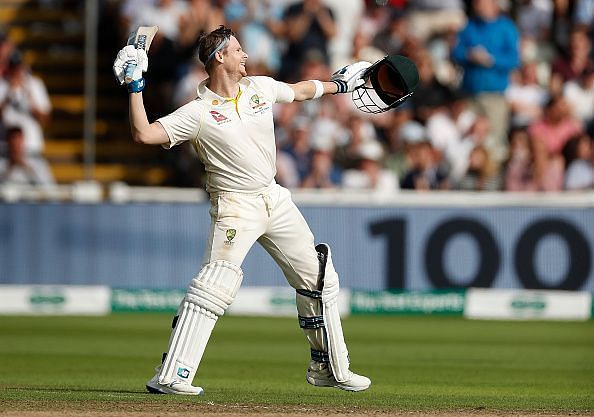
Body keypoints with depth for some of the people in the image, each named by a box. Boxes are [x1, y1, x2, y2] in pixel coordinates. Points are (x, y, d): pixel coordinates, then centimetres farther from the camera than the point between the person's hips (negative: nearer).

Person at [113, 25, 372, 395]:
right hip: (235, 207, -7)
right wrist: (136, 89, -24)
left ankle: (330, 369, 27)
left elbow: (300, 90, 25)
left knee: (320, 278, 12)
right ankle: (169, 377, -23)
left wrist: (339, 84, 34)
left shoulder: (261, 88, 5)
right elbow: (144, 134, -21)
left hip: (274, 198, 7)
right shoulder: (198, 113, -12)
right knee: (214, 286, -22)